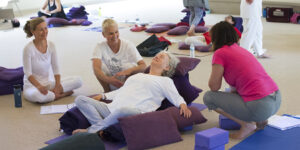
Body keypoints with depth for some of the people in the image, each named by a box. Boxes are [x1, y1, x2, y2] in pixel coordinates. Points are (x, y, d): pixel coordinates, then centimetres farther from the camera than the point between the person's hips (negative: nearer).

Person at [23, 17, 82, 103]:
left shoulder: (51, 45, 0)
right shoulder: (28, 49, -15)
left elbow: (55, 69, 2)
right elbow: (28, 73, -15)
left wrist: (57, 86, -12)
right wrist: (39, 86, -31)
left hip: (48, 83, 5)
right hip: (32, 85, -5)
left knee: (78, 81, -12)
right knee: (36, 95, -43)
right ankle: (62, 95, -17)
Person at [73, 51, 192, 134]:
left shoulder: (165, 81, 18)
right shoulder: (138, 75, 36)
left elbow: (176, 98, 5)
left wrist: (183, 105, -16)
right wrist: (103, 96, 30)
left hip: (136, 112, -6)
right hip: (112, 108, 7)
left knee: (122, 110, -43)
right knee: (80, 100, -10)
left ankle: (91, 130, -23)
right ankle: (103, 128, -28)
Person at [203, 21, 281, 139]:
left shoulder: (220, 53, -5)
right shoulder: (240, 49, 20)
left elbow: (214, 86, -3)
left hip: (260, 107, -9)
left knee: (208, 97, 4)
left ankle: (247, 124, -2)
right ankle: (260, 120, 16)